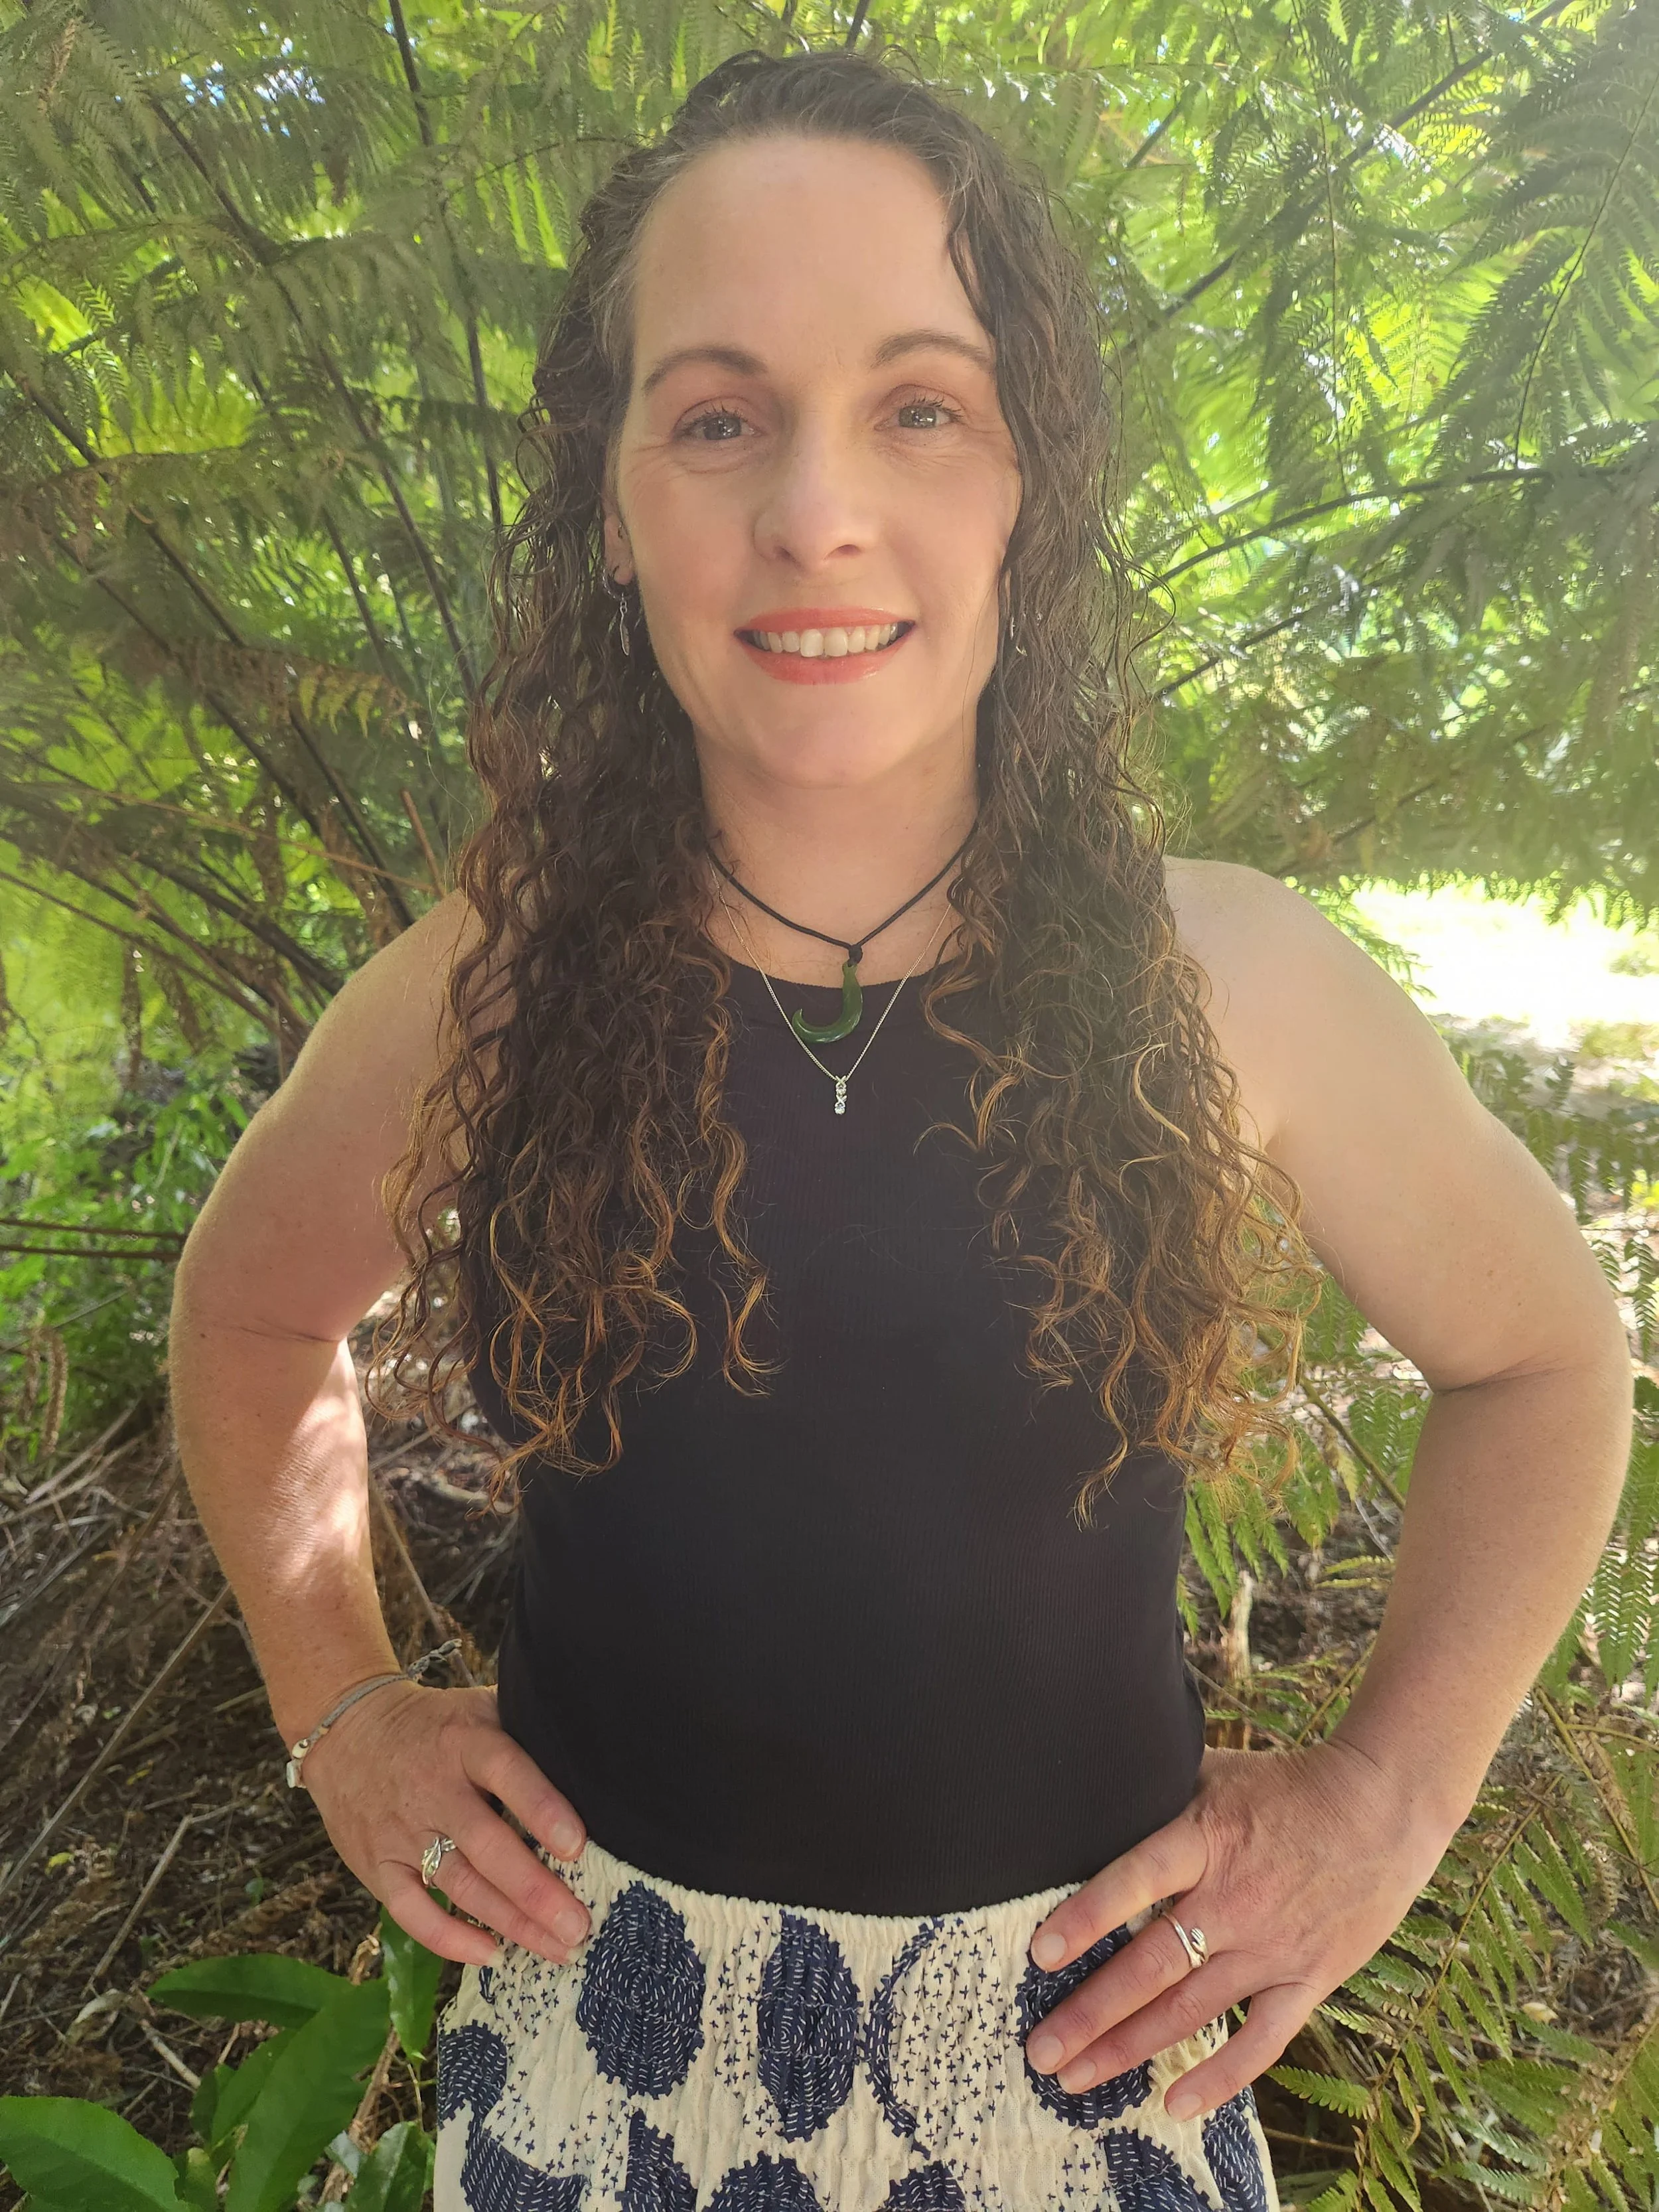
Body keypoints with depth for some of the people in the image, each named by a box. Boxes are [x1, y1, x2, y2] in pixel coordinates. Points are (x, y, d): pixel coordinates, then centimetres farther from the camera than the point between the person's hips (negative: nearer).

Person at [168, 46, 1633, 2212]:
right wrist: (341, 1705, 0)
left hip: (1086, 2024, 0)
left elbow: (1546, 1357, 2)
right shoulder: (479, 1004, -13)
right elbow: (249, 1319, 7)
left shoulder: (1234, 985, -16)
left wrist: (1392, 1789, -5)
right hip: (603, 2032, 1)